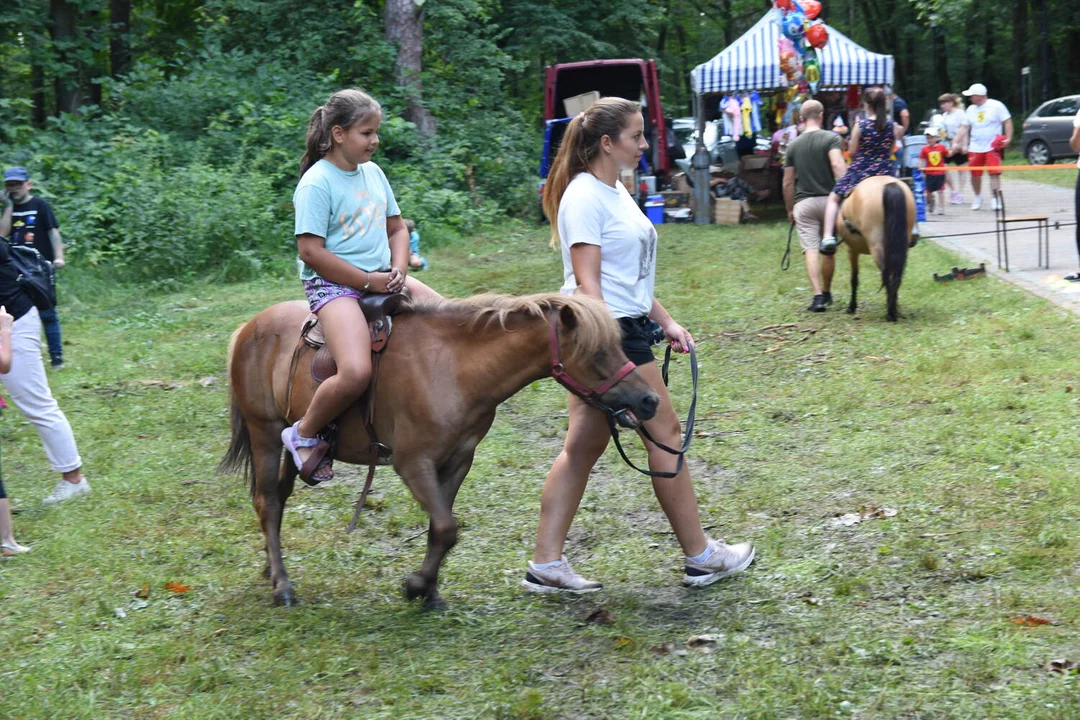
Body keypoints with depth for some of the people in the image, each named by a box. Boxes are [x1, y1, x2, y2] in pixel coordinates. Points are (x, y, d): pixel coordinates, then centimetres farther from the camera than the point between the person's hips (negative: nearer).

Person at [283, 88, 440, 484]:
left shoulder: (373, 173, 11)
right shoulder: (317, 184, -12)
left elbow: (397, 228, 19)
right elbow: (311, 251, -17)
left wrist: (398, 271, -2)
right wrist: (371, 282, -16)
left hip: (383, 278, 8)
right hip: (333, 285, -8)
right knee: (356, 373, -29)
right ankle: (303, 435, -4)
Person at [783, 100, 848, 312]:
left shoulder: (794, 145, 6)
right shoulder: (831, 138, -3)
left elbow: (788, 183, 8)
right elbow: (837, 165, -21)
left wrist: (790, 210, 18)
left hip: (803, 203, 1)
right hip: (828, 199, -1)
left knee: (811, 249, -6)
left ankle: (818, 295, -20)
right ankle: (826, 293, 27)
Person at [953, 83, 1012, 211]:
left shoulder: (996, 106, -3)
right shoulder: (971, 109, 12)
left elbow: (1007, 122, -4)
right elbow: (966, 128, 16)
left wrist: (1008, 138, -14)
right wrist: (965, 144, 6)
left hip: (993, 147, -5)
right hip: (975, 148, 5)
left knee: (994, 173, -13)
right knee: (975, 174, 7)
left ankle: (996, 199, -11)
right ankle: (978, 197, 28)